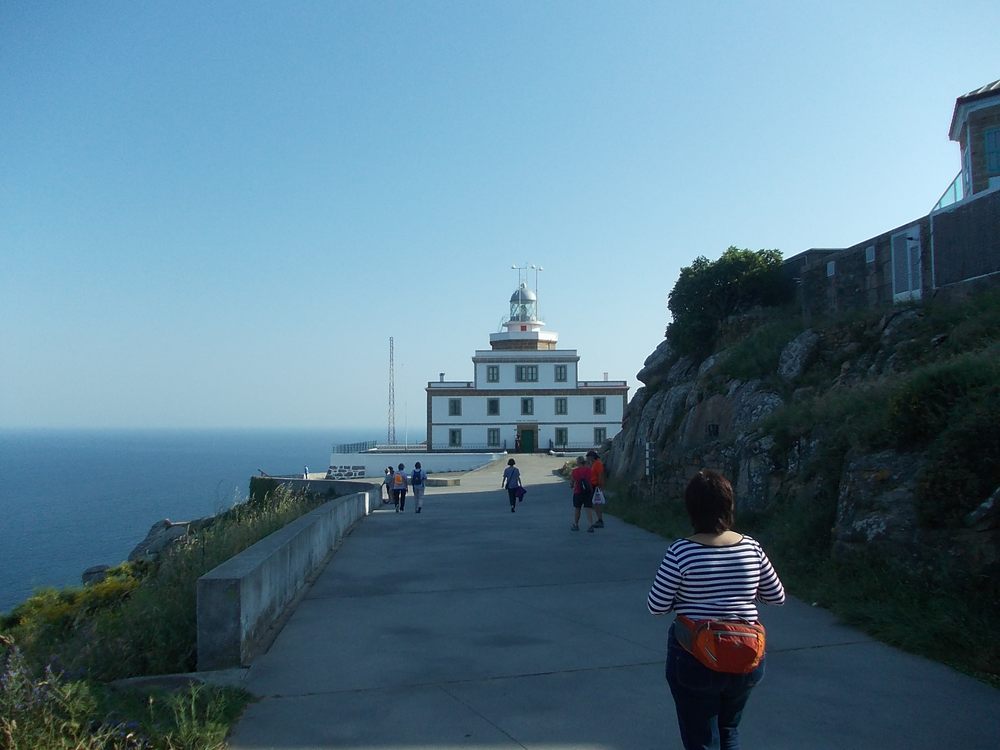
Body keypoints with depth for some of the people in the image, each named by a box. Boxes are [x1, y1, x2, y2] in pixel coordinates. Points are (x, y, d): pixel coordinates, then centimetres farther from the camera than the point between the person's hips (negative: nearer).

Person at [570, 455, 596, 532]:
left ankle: (576, 525, 25)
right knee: (589, 509, 2)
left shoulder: (574, 471, -8)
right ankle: (591, 525, -9)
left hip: (578, 492, -1)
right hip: (589, 491, 1)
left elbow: (571, 482, 1)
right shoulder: (588, 469, -3)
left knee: (576, 509, 15)